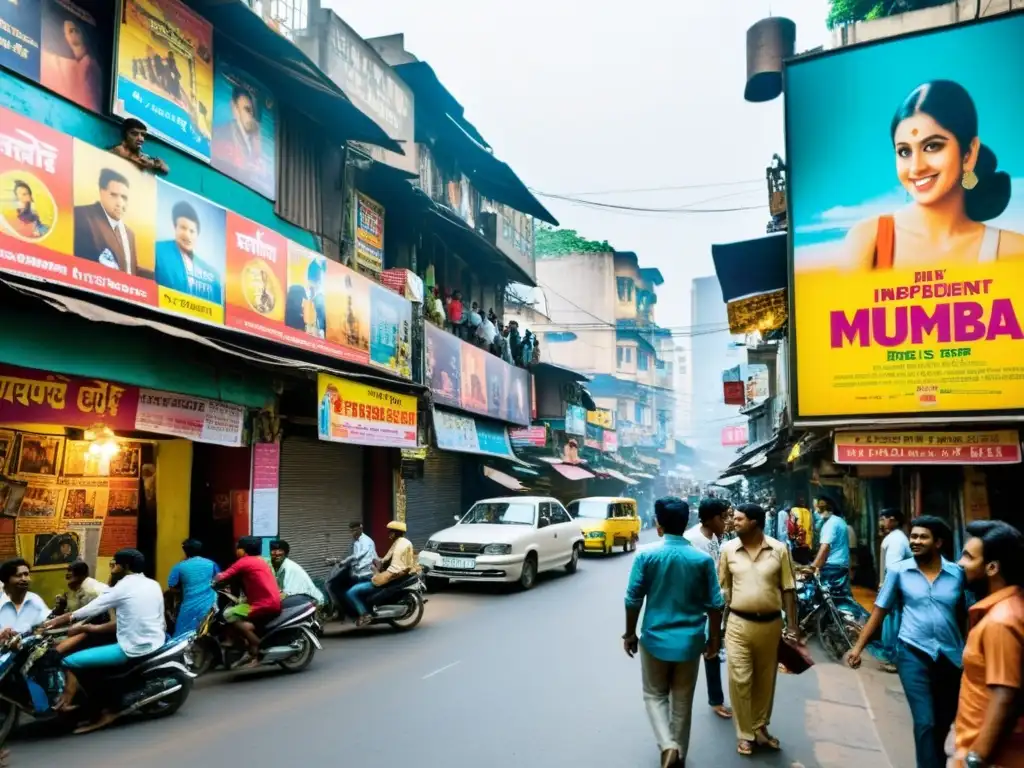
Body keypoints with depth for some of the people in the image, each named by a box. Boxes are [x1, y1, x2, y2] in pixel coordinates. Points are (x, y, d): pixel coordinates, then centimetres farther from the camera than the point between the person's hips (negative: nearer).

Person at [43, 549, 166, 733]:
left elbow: (91, 610, -5)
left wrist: (54, 621, 5)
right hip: (157, 644, 7)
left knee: (70, 661, -2)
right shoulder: (154, 585, 10)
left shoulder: (122, 588, -8)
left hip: (132, 649, -7)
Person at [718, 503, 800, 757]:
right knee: (740, 680, 0)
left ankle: (760, 727, 32)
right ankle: (744, 733, 16)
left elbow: (788, 590, 1)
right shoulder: (728, 549, -2)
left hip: (771, 624, 1)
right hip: (739, 624, 0)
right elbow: (722, 589, 5)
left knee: (765, 680, 14)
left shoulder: (779, 549, -4)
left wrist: (792, 625, -1)